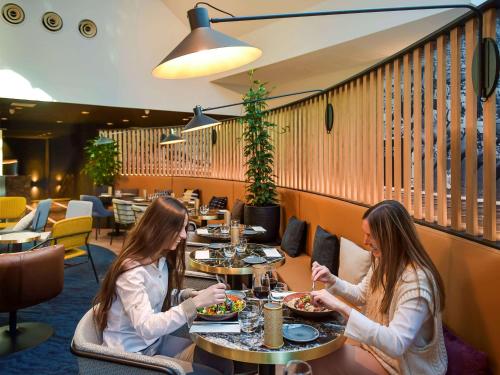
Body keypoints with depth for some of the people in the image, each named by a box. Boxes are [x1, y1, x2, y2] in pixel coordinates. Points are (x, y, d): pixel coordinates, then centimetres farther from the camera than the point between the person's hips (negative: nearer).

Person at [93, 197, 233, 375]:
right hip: (132, 354, -7)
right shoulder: (132, 270, -27)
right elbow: (146, 327, -35)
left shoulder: (162, 258, 0)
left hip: (155, 340, 7)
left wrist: (185, 295, -8)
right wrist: (195, 302, -39)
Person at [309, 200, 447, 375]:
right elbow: (361, 295, 12)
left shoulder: (416, 281, -32)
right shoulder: (383, 261, -3)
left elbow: (395, 345, -38)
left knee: (319, 360, -14)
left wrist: (342, 308, -41)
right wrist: (331, 280, -7)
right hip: (374, 339, 8)